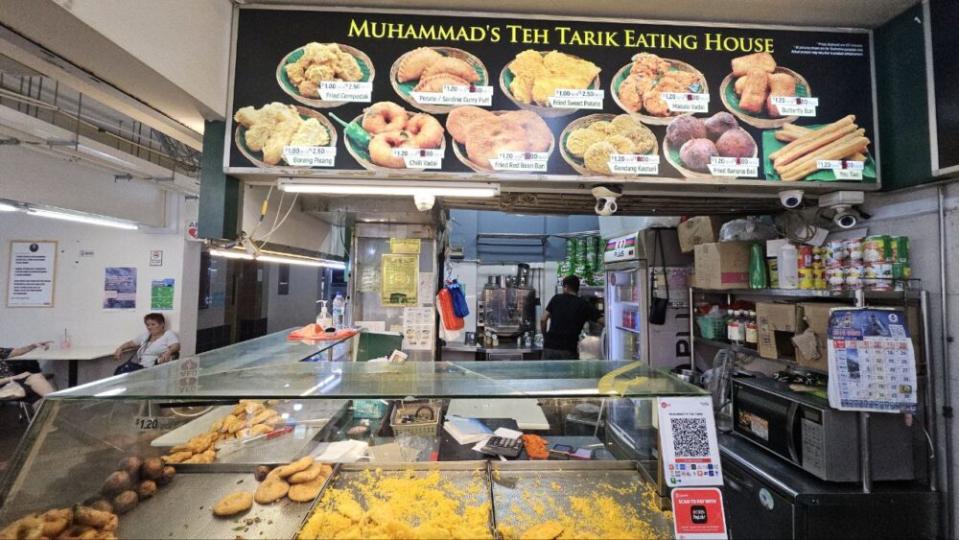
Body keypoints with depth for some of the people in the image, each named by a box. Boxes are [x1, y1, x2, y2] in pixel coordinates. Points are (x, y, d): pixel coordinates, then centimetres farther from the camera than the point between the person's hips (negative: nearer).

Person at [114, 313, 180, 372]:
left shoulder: (169, 334, 2)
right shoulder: (145, 335, 24)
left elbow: (176, 346, -13)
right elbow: (131, 343, 33)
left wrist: (168, 352, -33)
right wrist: (120, 348, 13)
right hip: (137, 365, 6)